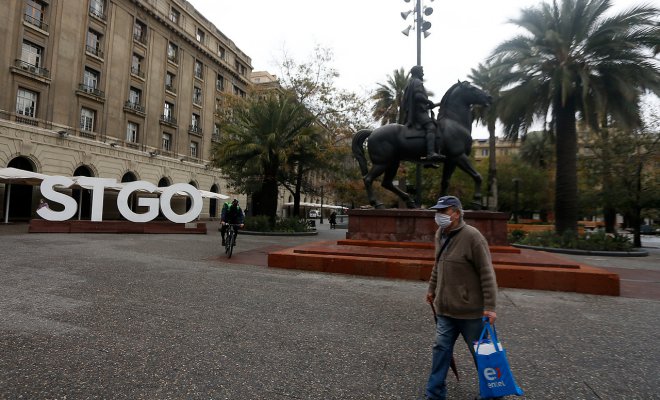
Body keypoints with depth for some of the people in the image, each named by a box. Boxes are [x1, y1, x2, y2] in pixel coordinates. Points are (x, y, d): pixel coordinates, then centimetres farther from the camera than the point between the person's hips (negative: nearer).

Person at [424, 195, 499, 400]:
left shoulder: (472, 236, -18)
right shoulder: (440, 235, 5)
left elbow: (487, 274, -18)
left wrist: (490, 306, -19)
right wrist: (432, 289, 23)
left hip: (470, 310, -6)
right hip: (445, 308, 6)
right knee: (441, 349, 10)